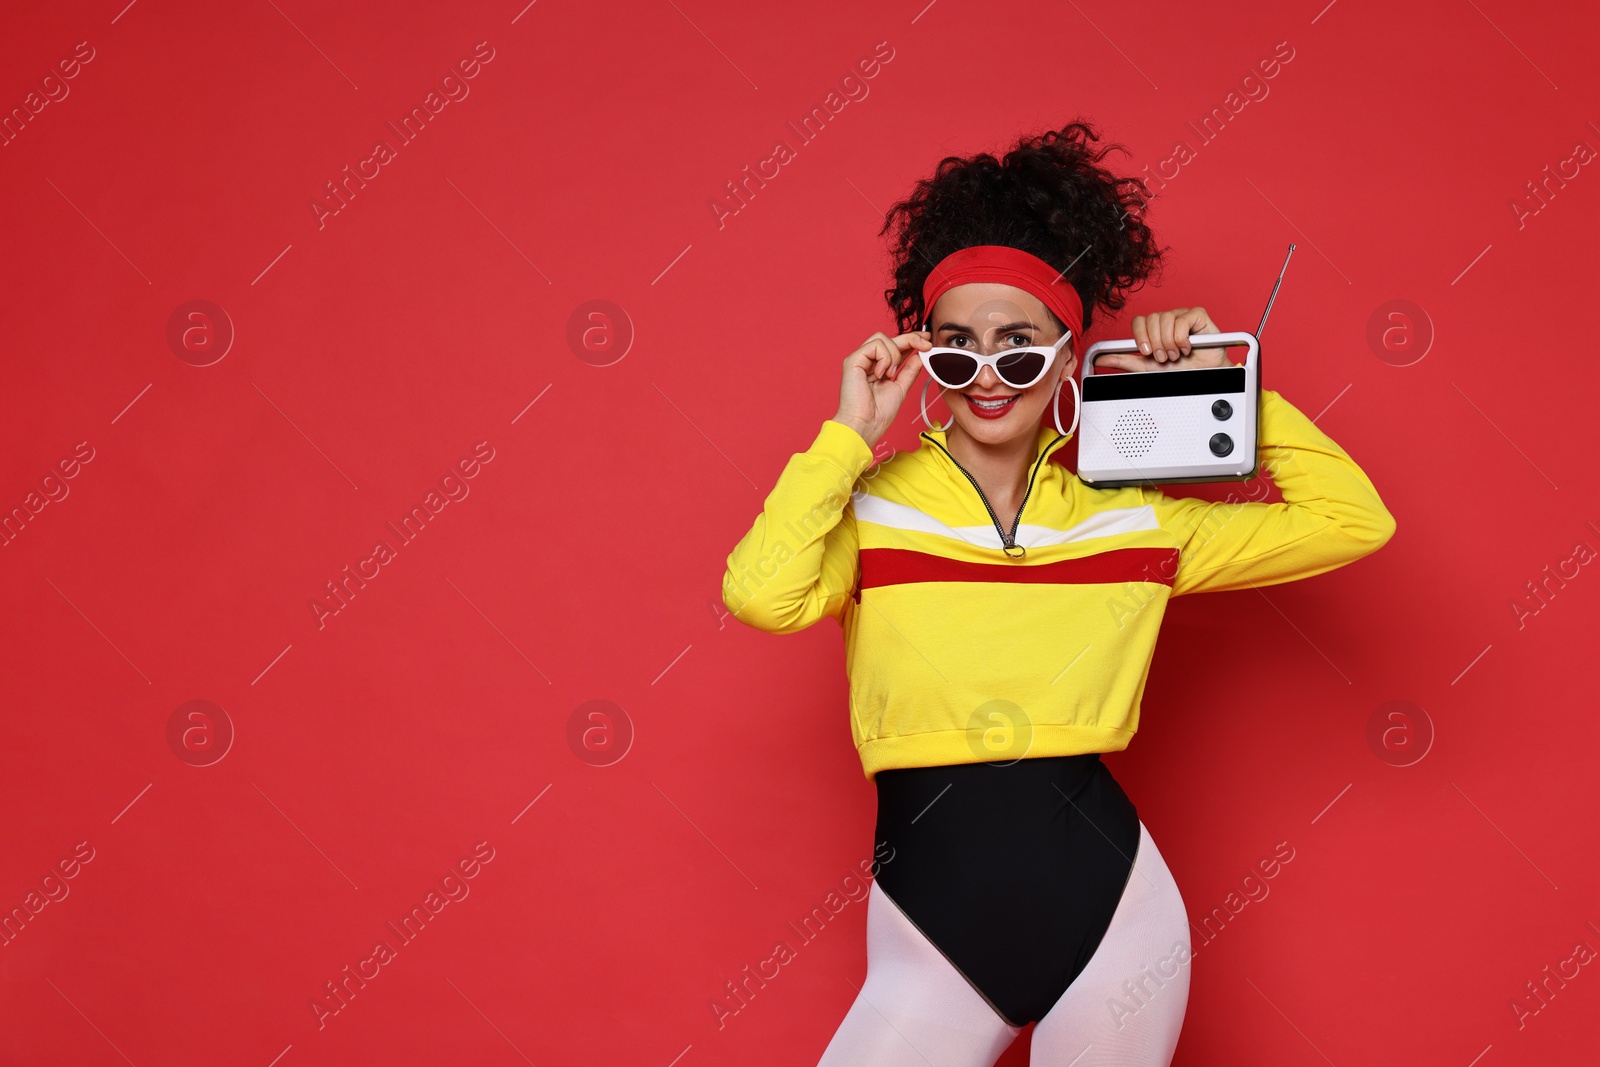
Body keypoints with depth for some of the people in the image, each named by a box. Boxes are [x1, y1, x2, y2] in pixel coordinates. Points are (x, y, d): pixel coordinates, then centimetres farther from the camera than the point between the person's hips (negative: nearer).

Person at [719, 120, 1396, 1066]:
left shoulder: (1131, 520, 5)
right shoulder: (872, 509, -2)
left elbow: (1351, 521, 5)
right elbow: (763, 594, -23)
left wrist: (1228, 387, 3)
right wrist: (851, 434, -11)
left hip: (1113, 917, 2)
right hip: (931, 937, -1)